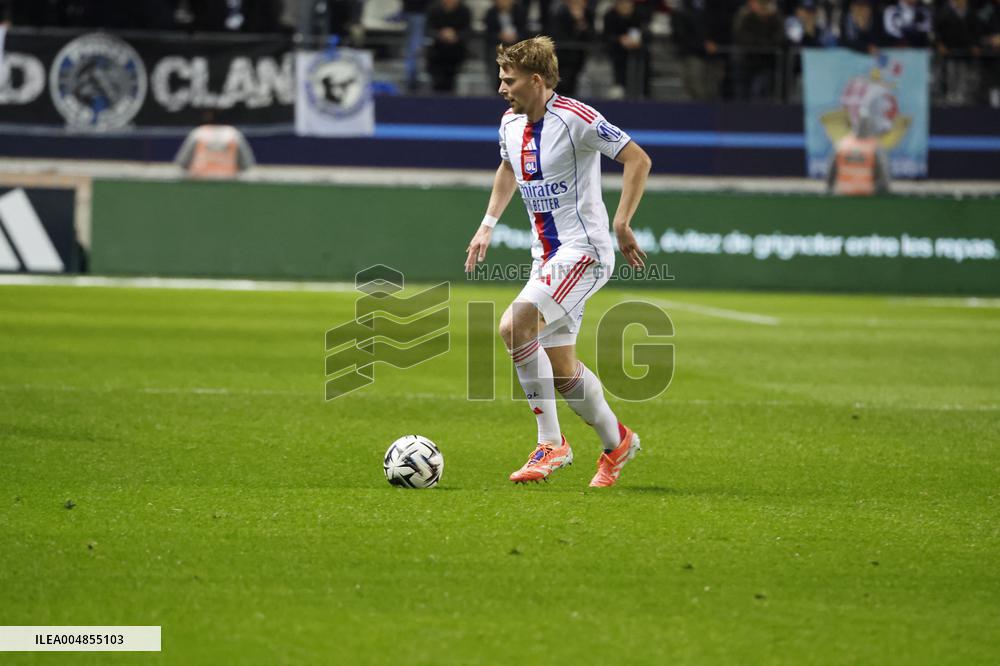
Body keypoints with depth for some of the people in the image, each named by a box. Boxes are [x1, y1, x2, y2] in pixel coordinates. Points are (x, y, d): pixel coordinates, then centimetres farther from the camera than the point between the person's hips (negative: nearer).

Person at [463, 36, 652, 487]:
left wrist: (621, 224, -21)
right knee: (559, 368, 8)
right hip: (546, 256, 8)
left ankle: (550, 443, -15)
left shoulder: (575, 118, -16)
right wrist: (488, 225, 20)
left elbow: (638, 160, -16)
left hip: (584, 251, -8)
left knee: (514, 326, -25)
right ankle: (616, 441, 30)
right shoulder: (510, 124, 7)